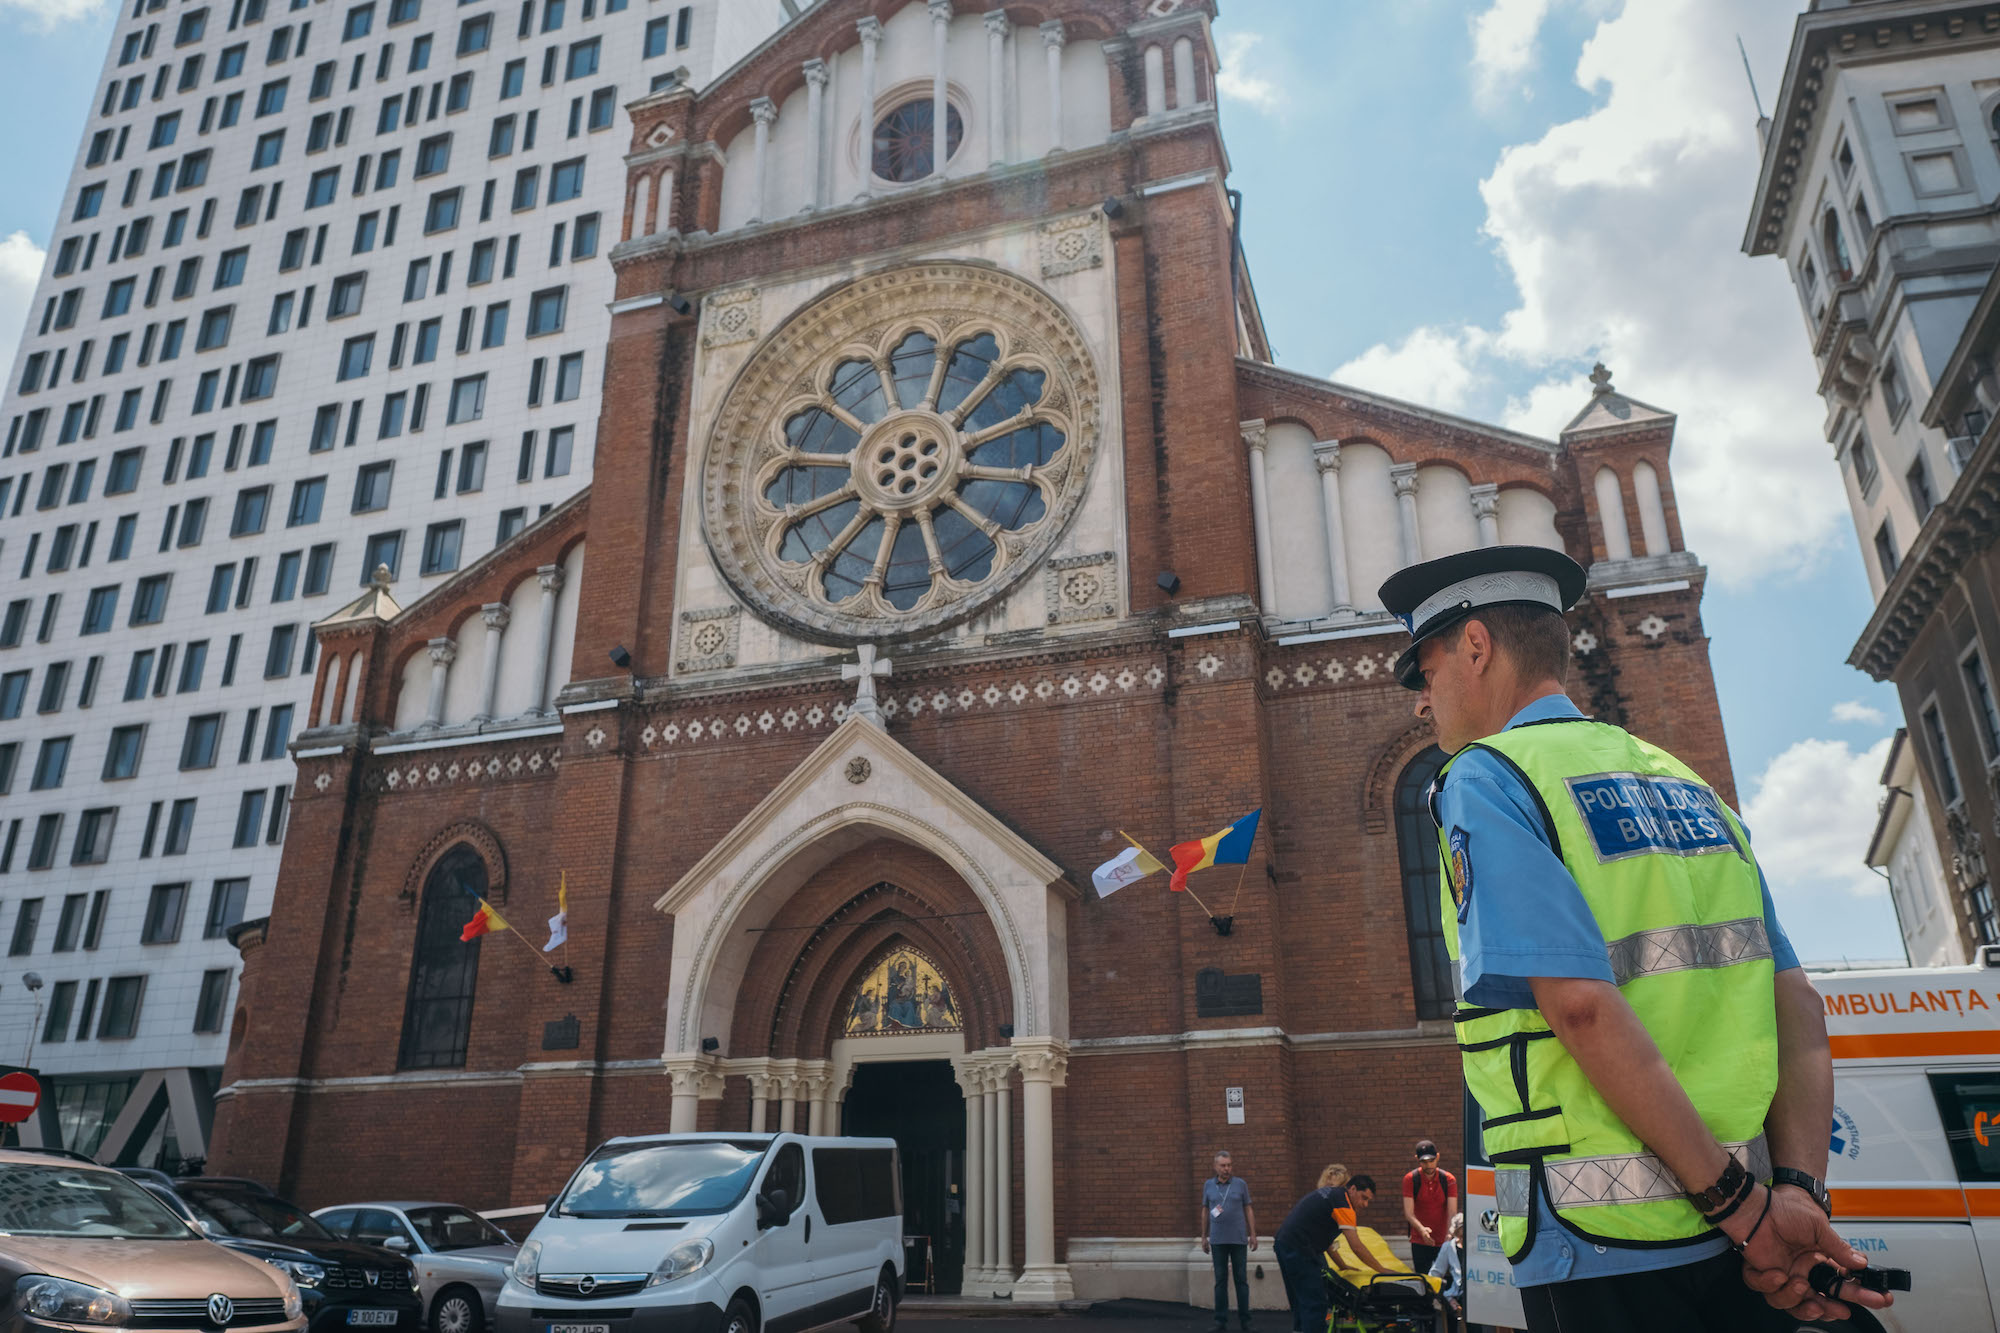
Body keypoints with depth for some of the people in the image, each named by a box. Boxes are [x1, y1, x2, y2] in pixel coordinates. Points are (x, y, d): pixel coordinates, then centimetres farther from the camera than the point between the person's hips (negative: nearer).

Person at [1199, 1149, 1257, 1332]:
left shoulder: (1241, 1184, 2)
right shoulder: (1208, 1185, 5)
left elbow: (1248, 1210, 5)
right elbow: (1205, 1211, 11)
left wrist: (1253, 1234, 0)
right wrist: (1204, 1237, 10)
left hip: (1239, 1239, -1)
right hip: (1217, 1241, 1)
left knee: (1241, 1279, 3)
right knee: (1220, 1280, 4)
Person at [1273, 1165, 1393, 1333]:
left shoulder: (1327, 1194, 18)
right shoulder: (1342, 1200, -10)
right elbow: (1356, 1246, -14)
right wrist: (1382, 1270, -5)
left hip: (1284, 1244, 10)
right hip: (1299, 1251, -10)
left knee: (1301, 1303, 17)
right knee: (1314, 1305, -6)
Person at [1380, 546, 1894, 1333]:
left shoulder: (1481, 781, -8)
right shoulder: (1680, 780, 14)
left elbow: (1581, 1003, -20)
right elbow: (1796, 1004, 5)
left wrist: (1742, 1203, -14)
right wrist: (1796, 1190, -4)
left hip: (1607, 1241, -7)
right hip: (1739, 1239, 7)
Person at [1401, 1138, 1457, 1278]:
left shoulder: (1449, 1180, -3)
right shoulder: (1410, 1179, -6)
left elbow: (1452, 1212, -10)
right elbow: (1409, 1213, -12)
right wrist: (1422, 1229, -31)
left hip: (1443, 1241, 1)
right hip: (1419, 1241, 0)